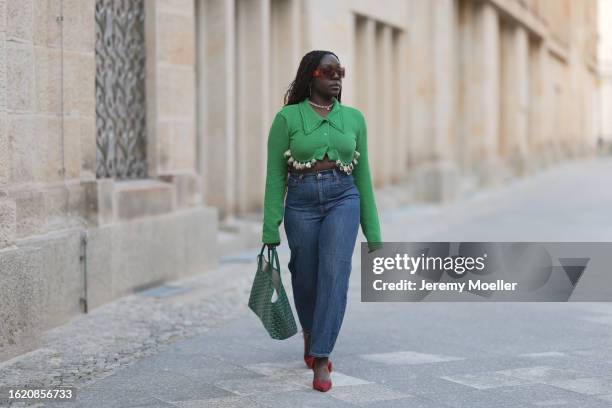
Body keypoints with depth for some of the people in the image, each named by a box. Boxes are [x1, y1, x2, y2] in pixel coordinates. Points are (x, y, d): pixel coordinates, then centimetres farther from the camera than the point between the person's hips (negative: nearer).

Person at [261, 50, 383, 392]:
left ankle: (321, 359, -16)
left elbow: (363, 174, 11)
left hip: (343, 199, 1)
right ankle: (312, 334, 42)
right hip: (301, 201, -1)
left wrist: (373, 232, 10)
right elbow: (275, 175, -1)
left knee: (335, 273, -18)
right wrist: (271, 230, -5)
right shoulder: (287, 118, -1)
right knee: (306, 279, 11)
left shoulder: (354, 118, 7)